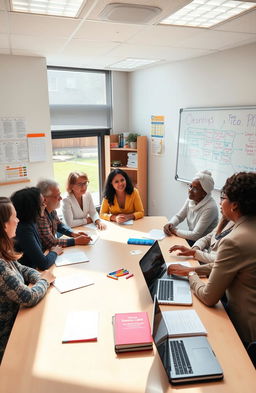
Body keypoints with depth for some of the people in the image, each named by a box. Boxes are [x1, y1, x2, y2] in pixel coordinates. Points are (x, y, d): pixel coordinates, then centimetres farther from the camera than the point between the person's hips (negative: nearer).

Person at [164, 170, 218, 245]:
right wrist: (170, 224, -12)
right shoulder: (190, 200, -3)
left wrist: (175, 231, -15)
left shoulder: (210, 207, -25)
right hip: (191, 239, 7)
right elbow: (179, 216, 9)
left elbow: (195, 235, -25)